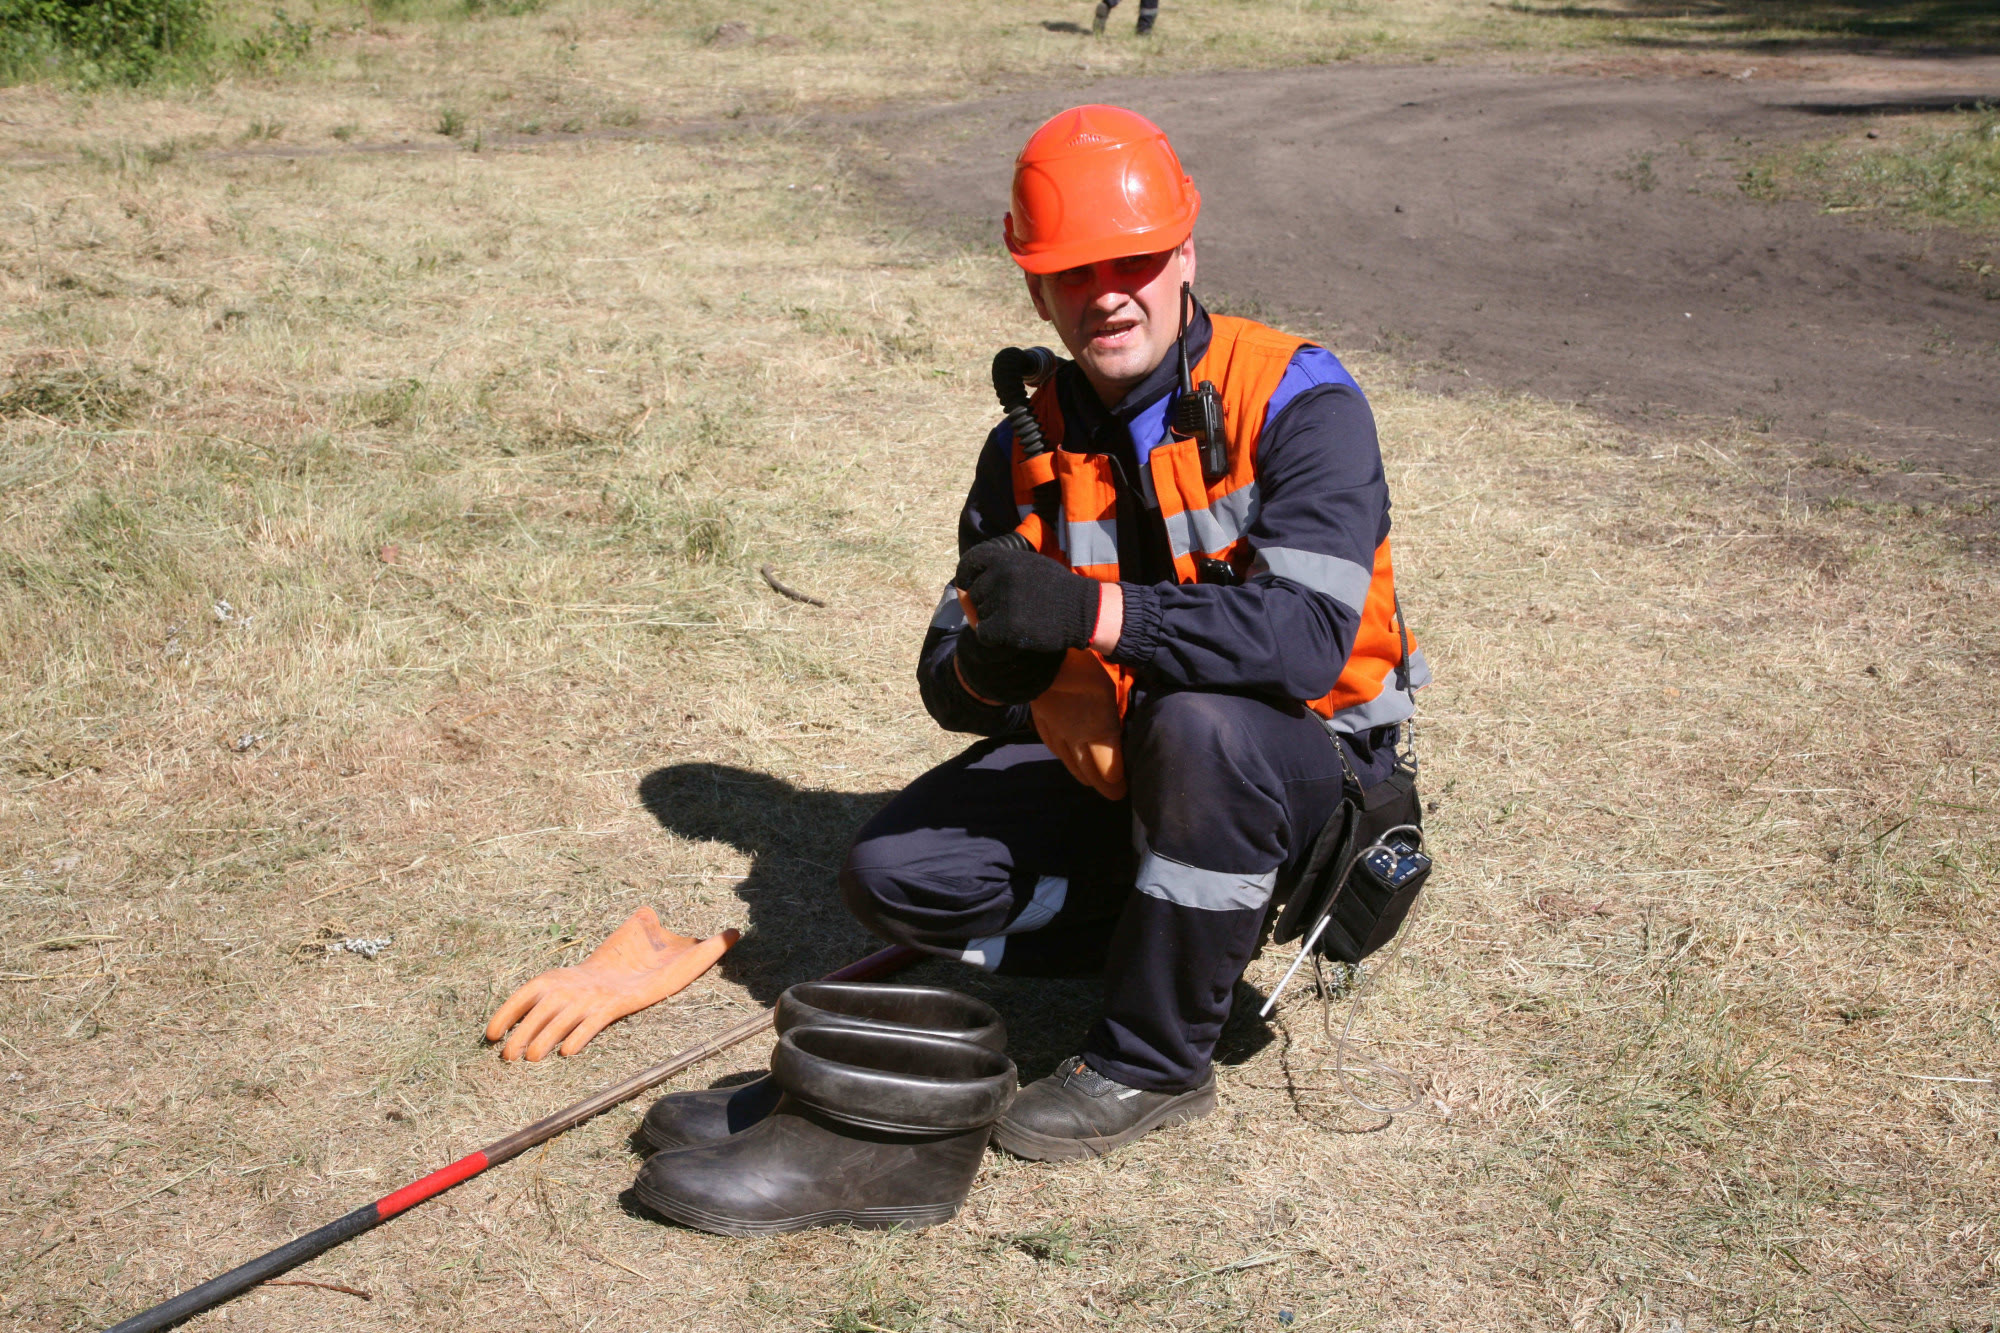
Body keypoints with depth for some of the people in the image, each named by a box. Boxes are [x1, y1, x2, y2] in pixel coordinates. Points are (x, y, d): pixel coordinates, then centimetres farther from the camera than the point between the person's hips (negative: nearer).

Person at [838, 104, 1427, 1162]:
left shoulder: (1297, 402, -18)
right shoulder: (1030, 446, -1)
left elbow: (1306, 637, -33)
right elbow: (948, 682, -2)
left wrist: (1091, 612, -42)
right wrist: (990, 667, -28)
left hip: (1304, 758, -5)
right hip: (1104, 758, 5)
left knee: (1200, 723, -39)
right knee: (892, 875, -11)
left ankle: (1155, 1064, -19)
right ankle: (1193, 930, 2)